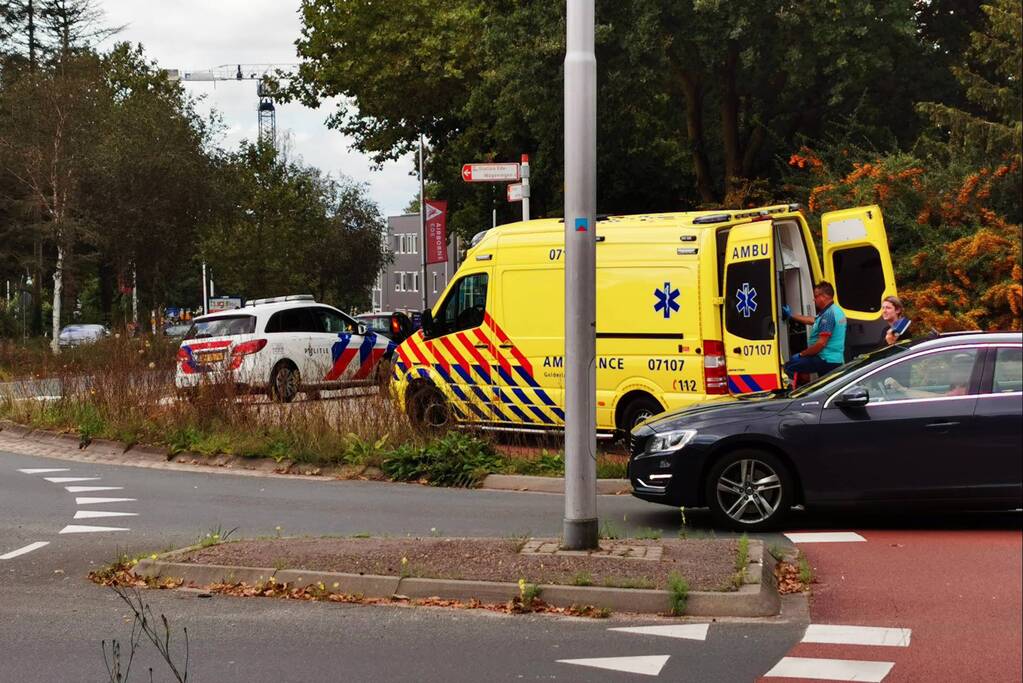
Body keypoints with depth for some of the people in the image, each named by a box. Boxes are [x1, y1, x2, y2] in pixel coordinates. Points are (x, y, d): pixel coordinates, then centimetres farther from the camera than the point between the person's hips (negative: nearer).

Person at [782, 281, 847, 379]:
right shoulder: (836, 310, 15)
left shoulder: (828, 314, -18)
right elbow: (812, 320, 30)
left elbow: (821, 343, -22)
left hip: (826, 360, -10)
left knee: (789, 366, -9)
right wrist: (791, 315, 37)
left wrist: (801, 354, -12)